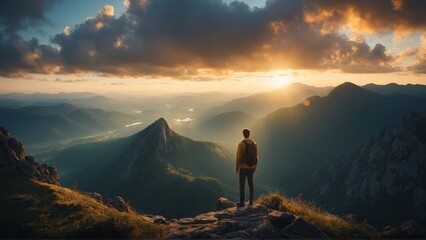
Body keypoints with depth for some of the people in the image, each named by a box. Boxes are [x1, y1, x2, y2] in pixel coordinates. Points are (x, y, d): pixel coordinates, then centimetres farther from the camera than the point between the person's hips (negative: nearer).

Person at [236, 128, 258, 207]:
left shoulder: (241, 144, -14)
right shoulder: (254, 144, 2)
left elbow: (239, 157, -14)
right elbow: (256, 157, 6)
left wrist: (237, 168, -5)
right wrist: (255, 167, 16)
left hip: (243, 167, -5)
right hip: (251, 168, 5)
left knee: (242, 185, 1)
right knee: (251, 184, 12)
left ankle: (242, 202, 4)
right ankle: (251, 201, 18)